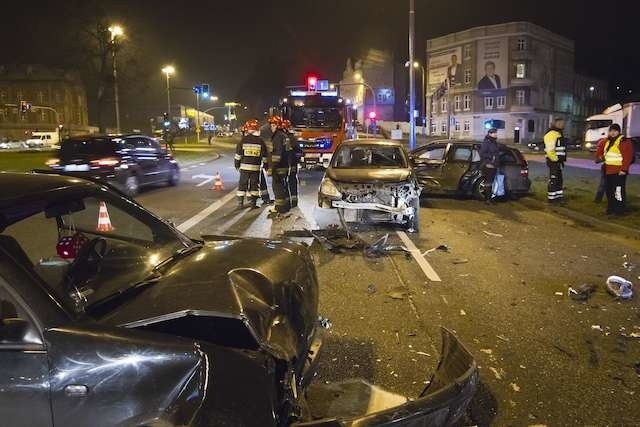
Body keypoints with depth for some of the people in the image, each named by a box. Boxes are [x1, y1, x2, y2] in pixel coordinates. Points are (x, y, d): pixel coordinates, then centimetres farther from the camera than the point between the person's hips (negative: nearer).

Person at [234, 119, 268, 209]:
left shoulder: (243, 140, -3)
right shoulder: (260, 141, -1)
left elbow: (238, 155, -1)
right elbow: (264, 156, 3)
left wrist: (237, 165, 10)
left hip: (244, 167, 0)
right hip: (256, 167, 0)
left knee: (242, 184, 9)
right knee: (254, 184, 8)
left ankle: (240, 202, 11)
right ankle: (253, 203, 8)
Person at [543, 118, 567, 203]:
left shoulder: (558, 133, 18)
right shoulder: (551, 134, -16)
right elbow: (550, 150, -23)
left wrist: (562, 159, 18)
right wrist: (556, 159, -19)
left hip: (558, 160, 11)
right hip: (554, 161, -10)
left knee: (559, 179, 16)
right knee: (553, 180, -5)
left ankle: (559, 196, 24)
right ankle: (552, 198, 1)